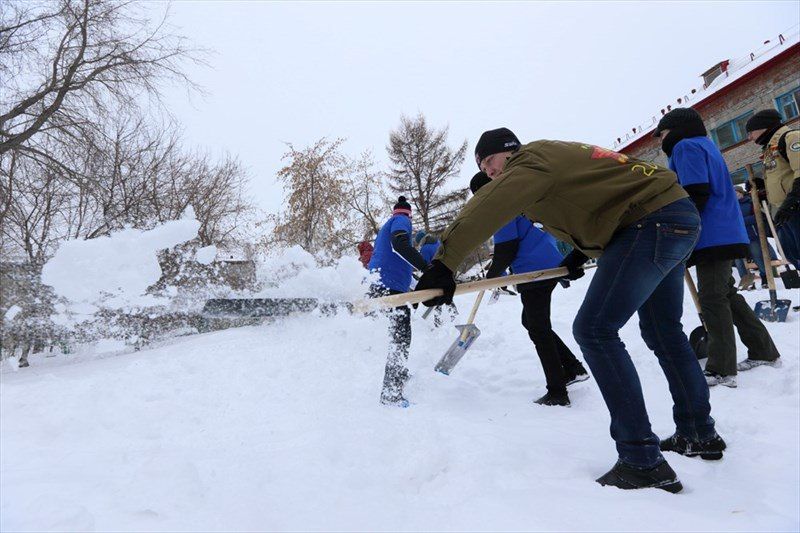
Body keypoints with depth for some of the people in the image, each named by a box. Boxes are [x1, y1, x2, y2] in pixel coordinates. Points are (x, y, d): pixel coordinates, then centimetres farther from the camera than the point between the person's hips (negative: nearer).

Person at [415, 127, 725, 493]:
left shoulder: (531, 159, -9)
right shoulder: (556, 158, 20)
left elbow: (487, 210, -27)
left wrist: (443, 264, -34)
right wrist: (582, 251, 25)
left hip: (653, 222, -11)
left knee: (594, 330, -16)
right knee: (663, 332, 20)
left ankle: (644, 463, -14)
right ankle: (700, 435, 35)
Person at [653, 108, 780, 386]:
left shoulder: (686, 146, -7)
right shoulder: (705, 145, 24)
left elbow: (695, 194, -19)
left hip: (711, 236, -10)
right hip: (726, 234, 10)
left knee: (712, 299, -9)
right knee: (726, 294, 17)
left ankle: (721, 369, -7)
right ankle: (763, 351, 25)